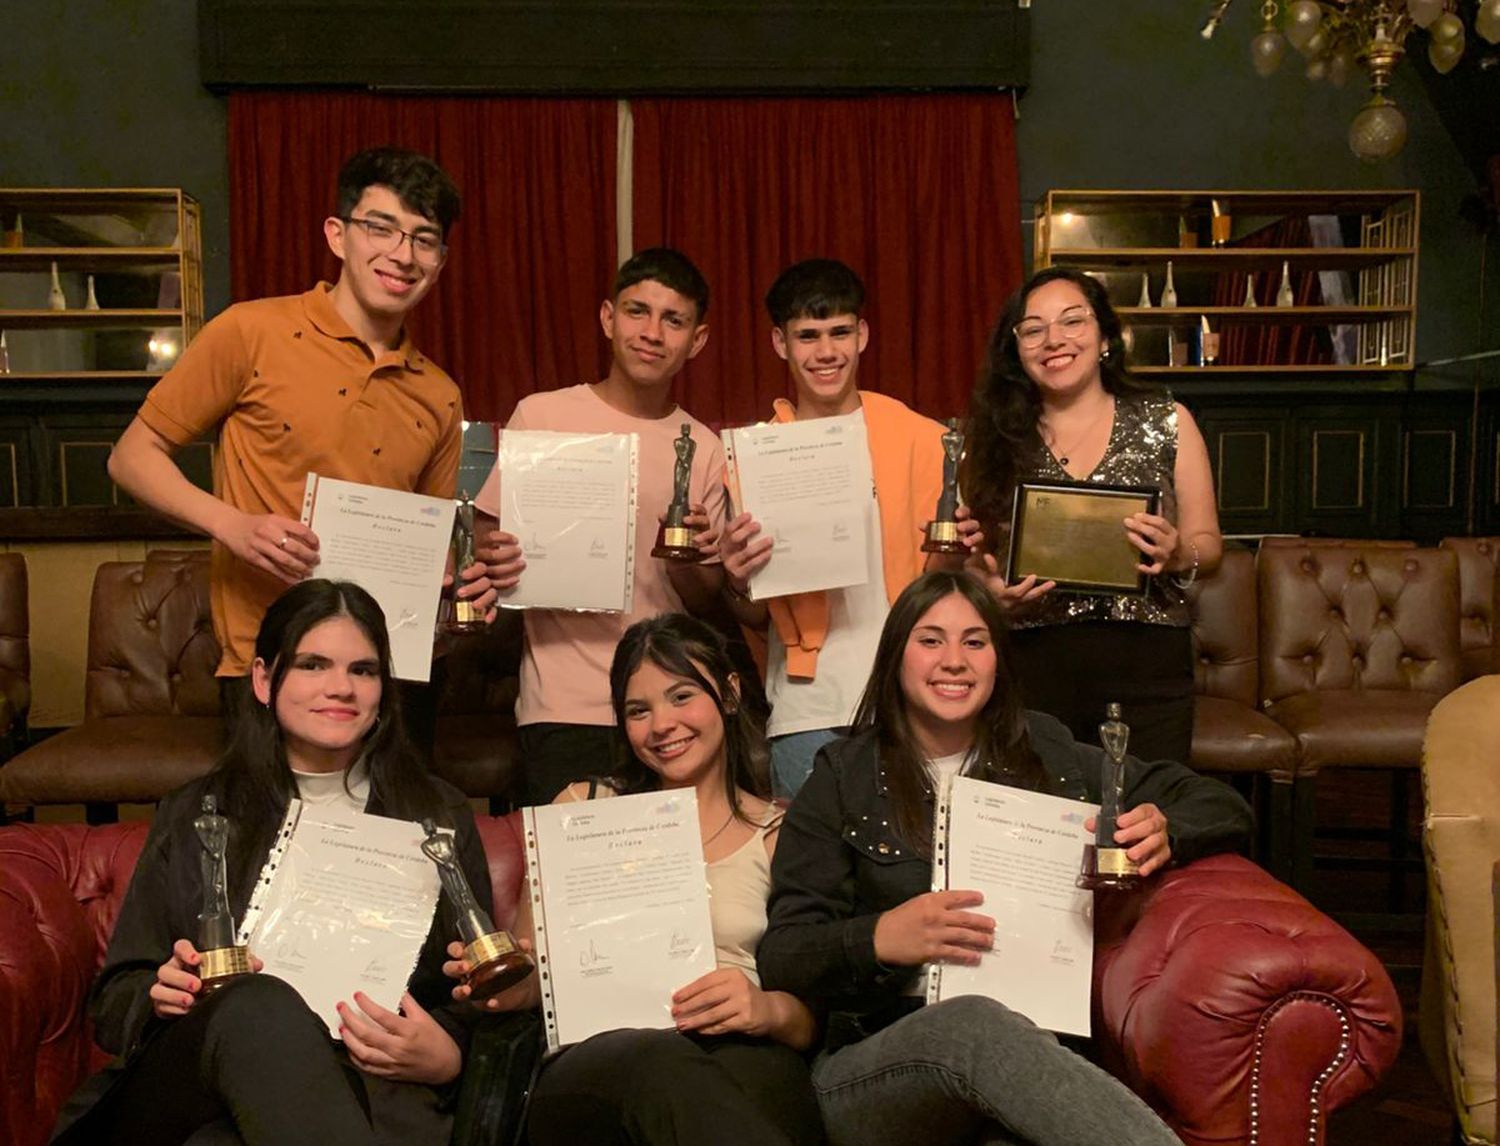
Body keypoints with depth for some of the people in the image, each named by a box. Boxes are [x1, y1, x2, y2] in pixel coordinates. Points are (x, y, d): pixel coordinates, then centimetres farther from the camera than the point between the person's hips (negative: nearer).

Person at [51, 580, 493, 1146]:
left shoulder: (442, 818, 16)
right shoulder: (194, 817, 18)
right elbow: (114, 1001, 17)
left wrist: (443, 1056, -12)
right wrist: (164, 994, -8)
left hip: (379, 1088, -2)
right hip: (182, 1093, 3)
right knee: (258, 1006, -35)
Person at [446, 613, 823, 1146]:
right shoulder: (580, 807, 19)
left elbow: (812, 1018, 11)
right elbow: (532, 975, 20)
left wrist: (769, 1010, -12)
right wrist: (512, 988, -4)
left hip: (742, 1061, -1)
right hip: (593, 1065, 1)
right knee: (659, 1059, -37)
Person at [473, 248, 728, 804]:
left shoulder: (704, 449, 8)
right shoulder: (541, 415, 0)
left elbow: (704, 602, 10)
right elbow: (489, 535, 5)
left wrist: (688, 563, -11)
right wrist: (493, 562, -17)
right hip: (564, 707, -2)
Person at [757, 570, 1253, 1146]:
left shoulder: (1046, 754, 16)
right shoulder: (841, 781, 10)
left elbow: (1225, 808, 18)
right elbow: (780, 960, 3)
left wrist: (1164, 830, -6)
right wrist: (880, 939, -18)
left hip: (1030, 1053, 0)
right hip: (880, 1065, 0)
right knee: (977, 1024, -36)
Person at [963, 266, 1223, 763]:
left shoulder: (1166, 422, 5)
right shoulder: (996, 438, 6)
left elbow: (1208, 545, 8)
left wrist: (1179, 555, -13)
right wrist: (992, 590, -12)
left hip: (1147, 663, 0)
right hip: (1031, 663, 0)